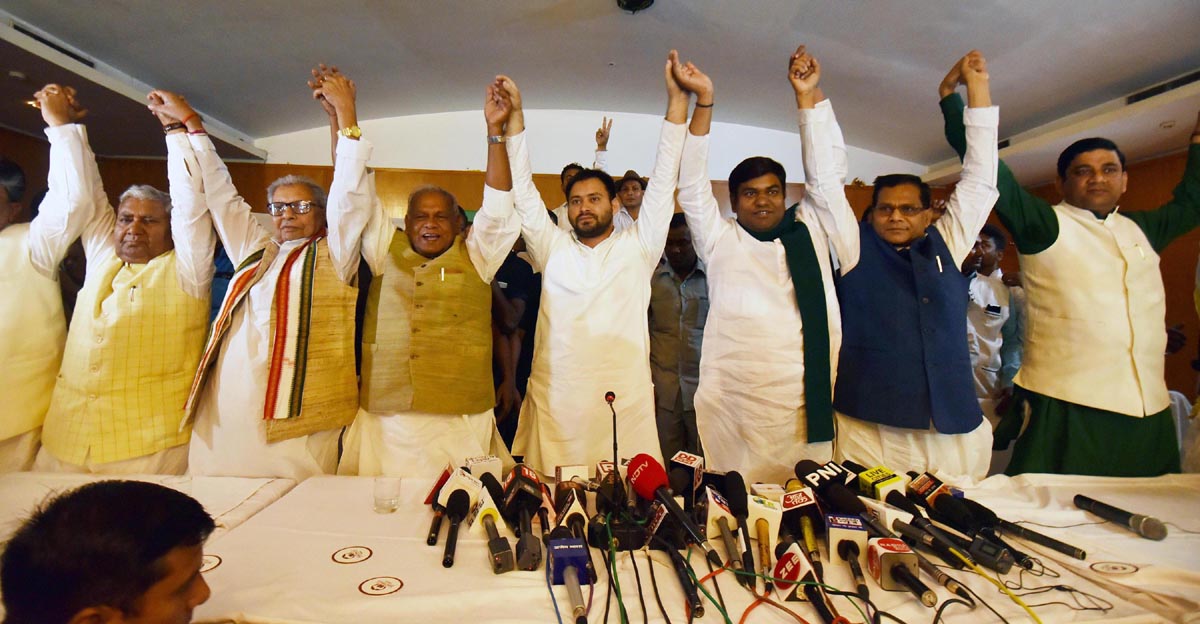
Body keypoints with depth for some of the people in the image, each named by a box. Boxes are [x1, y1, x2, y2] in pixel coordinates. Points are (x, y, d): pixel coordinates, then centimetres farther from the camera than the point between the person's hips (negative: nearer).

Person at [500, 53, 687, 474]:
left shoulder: (637, 248, 8)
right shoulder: (552, 248, 11)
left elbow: (663, 182, 4)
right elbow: (524, 191, 8)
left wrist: (676, 102, 0)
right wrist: (515, 116, 4)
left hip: (625, 405, -1)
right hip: (554, 405, 1)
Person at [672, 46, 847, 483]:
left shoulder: (809, 232, 15)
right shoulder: (720, 241, 7)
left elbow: (827, 174, 11)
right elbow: (693, 185, 1)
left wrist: (808, 96, 9)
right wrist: (704, 101, -4)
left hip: (809, 407, 3)